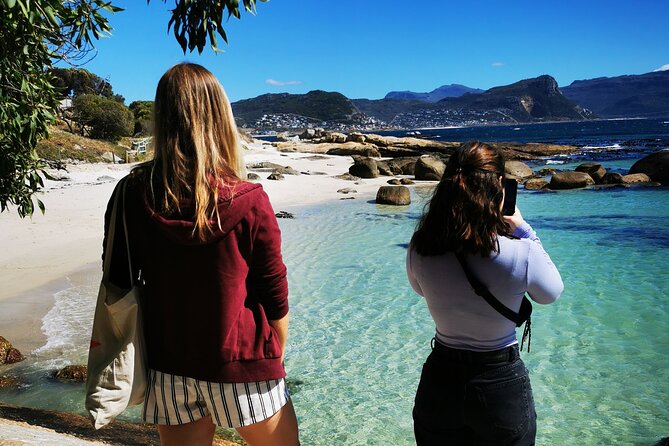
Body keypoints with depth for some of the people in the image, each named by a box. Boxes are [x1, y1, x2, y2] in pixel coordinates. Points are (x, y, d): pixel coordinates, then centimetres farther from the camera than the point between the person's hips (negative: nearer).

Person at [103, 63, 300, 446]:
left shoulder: (131, 196, -9)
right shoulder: (249, 202, -16)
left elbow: (117, 287, 0)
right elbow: (275, 300, -8)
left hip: (167, 370, 3)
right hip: (241, 370, -2)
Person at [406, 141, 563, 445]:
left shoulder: (419, 249, -16)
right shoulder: (520, 253, -24)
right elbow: (550, 294, -1)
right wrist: (523, 230, 1)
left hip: (439, 382, 2)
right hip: (502, 386, -2)